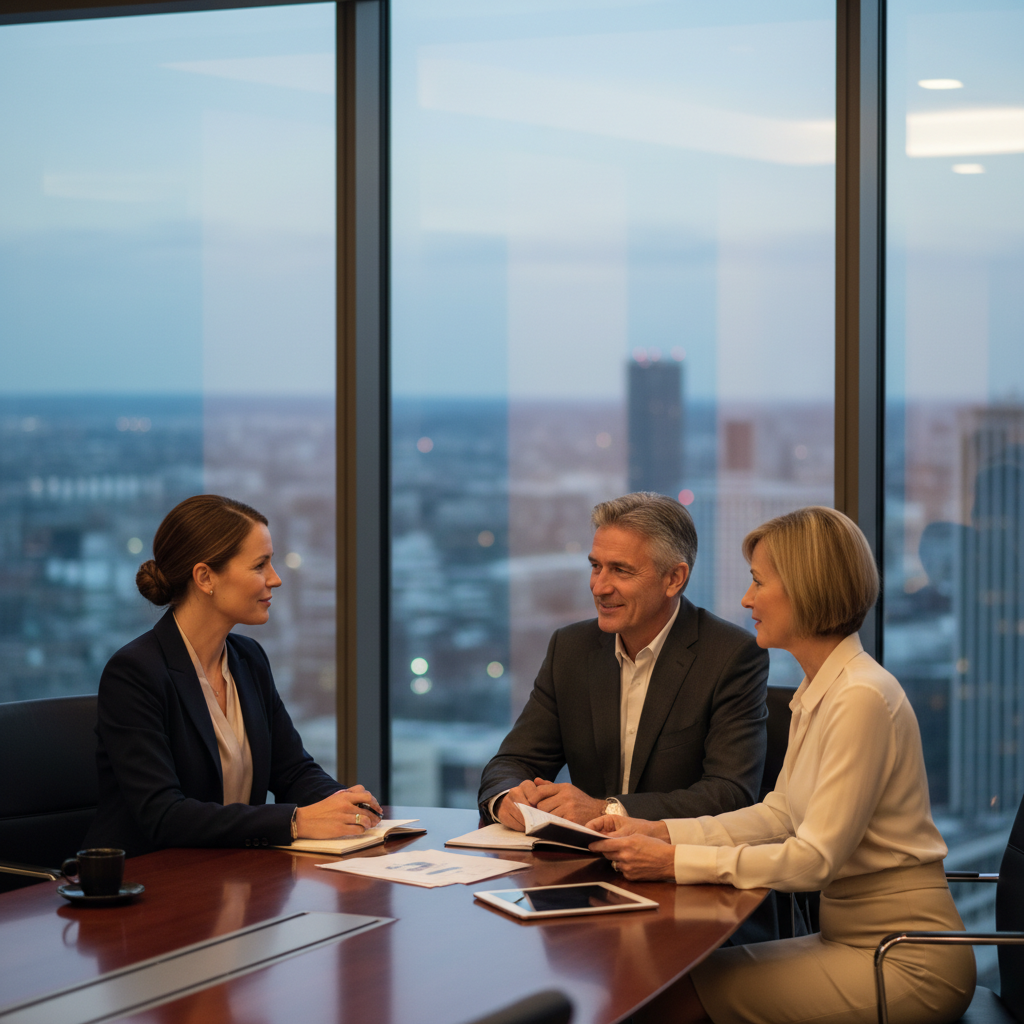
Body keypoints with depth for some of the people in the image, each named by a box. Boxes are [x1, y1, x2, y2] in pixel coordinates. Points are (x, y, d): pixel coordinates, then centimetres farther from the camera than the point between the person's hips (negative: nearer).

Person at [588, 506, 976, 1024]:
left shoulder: (862, 698, -20)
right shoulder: (818, 690, 11)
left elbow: (814, 858, -23)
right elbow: (779, 812, 16)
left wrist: (675, 861, -20)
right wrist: (661, 831, 5)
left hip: (903, 960, -9)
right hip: (852, 937, 9)